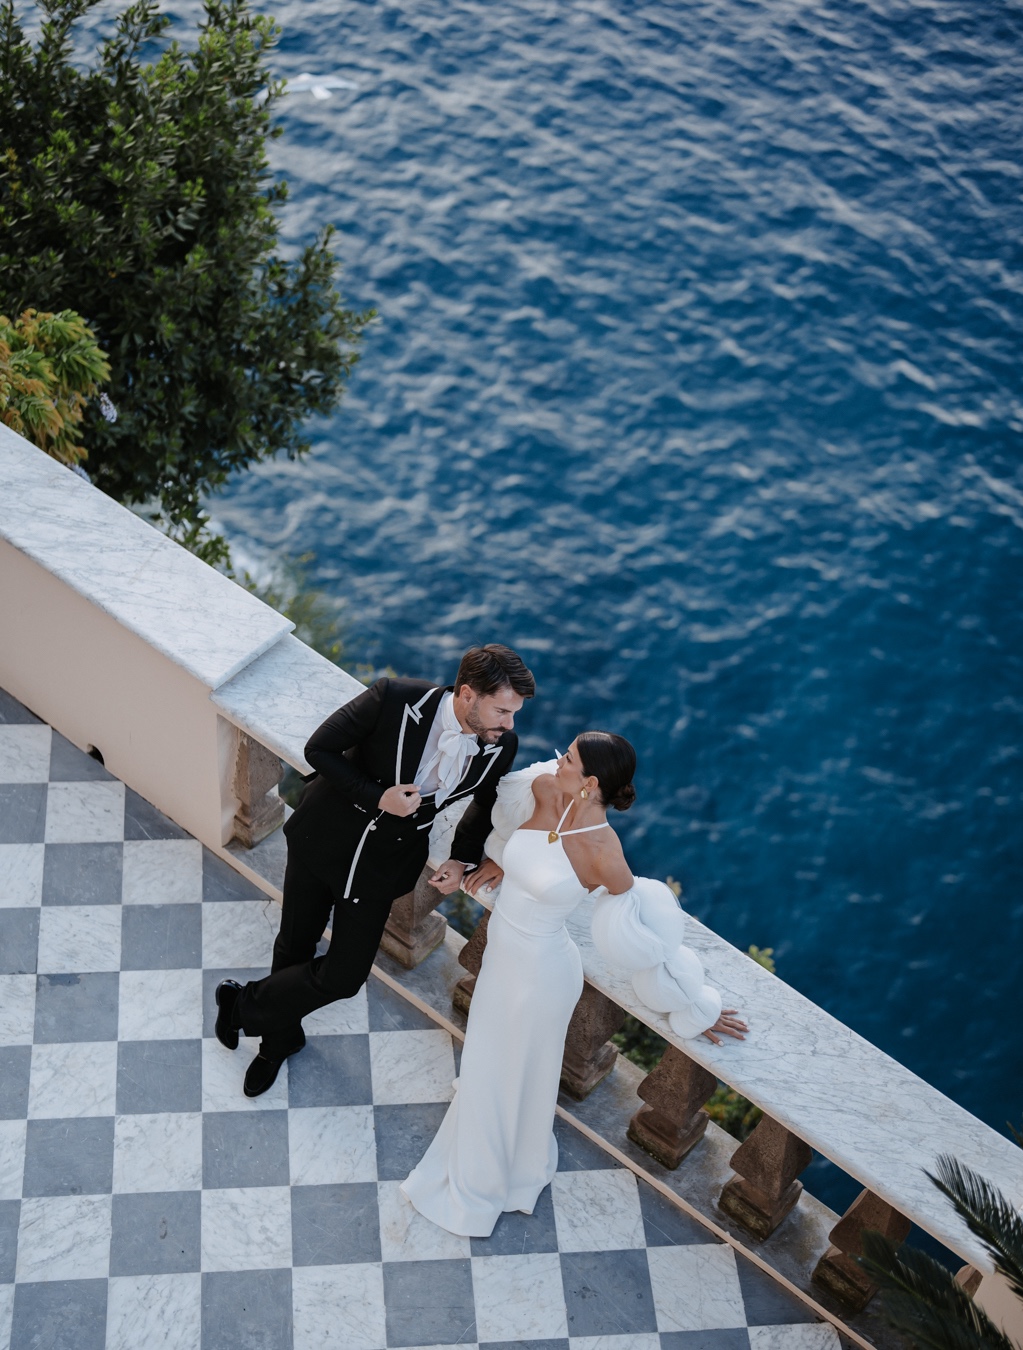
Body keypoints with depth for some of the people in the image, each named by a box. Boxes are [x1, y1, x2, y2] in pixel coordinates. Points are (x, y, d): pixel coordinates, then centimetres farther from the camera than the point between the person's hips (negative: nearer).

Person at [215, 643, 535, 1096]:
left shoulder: (499, 747, -18)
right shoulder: (394, 699, -29)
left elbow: (487, 803, 5)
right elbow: (318, 748, -17)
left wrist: (463, 858, -7)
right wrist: (376, 797, -26)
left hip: (382, 867, 2)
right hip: (321, 838, -2)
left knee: (344, 977, 5)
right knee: (294, 947, 18)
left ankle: (244, 1004, 33)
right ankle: (281, 1038, 48)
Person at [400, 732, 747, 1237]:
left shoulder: (601, 853, -32)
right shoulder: (543, 789, -17)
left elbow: (648, 934, -22)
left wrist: (696, 1008, -12)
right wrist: (501, 859, 13)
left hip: (538, 969, -7)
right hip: (503, 951, 7)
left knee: (511, 1076, 18)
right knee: (489, 1060, 29)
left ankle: (483, 1187, 46)